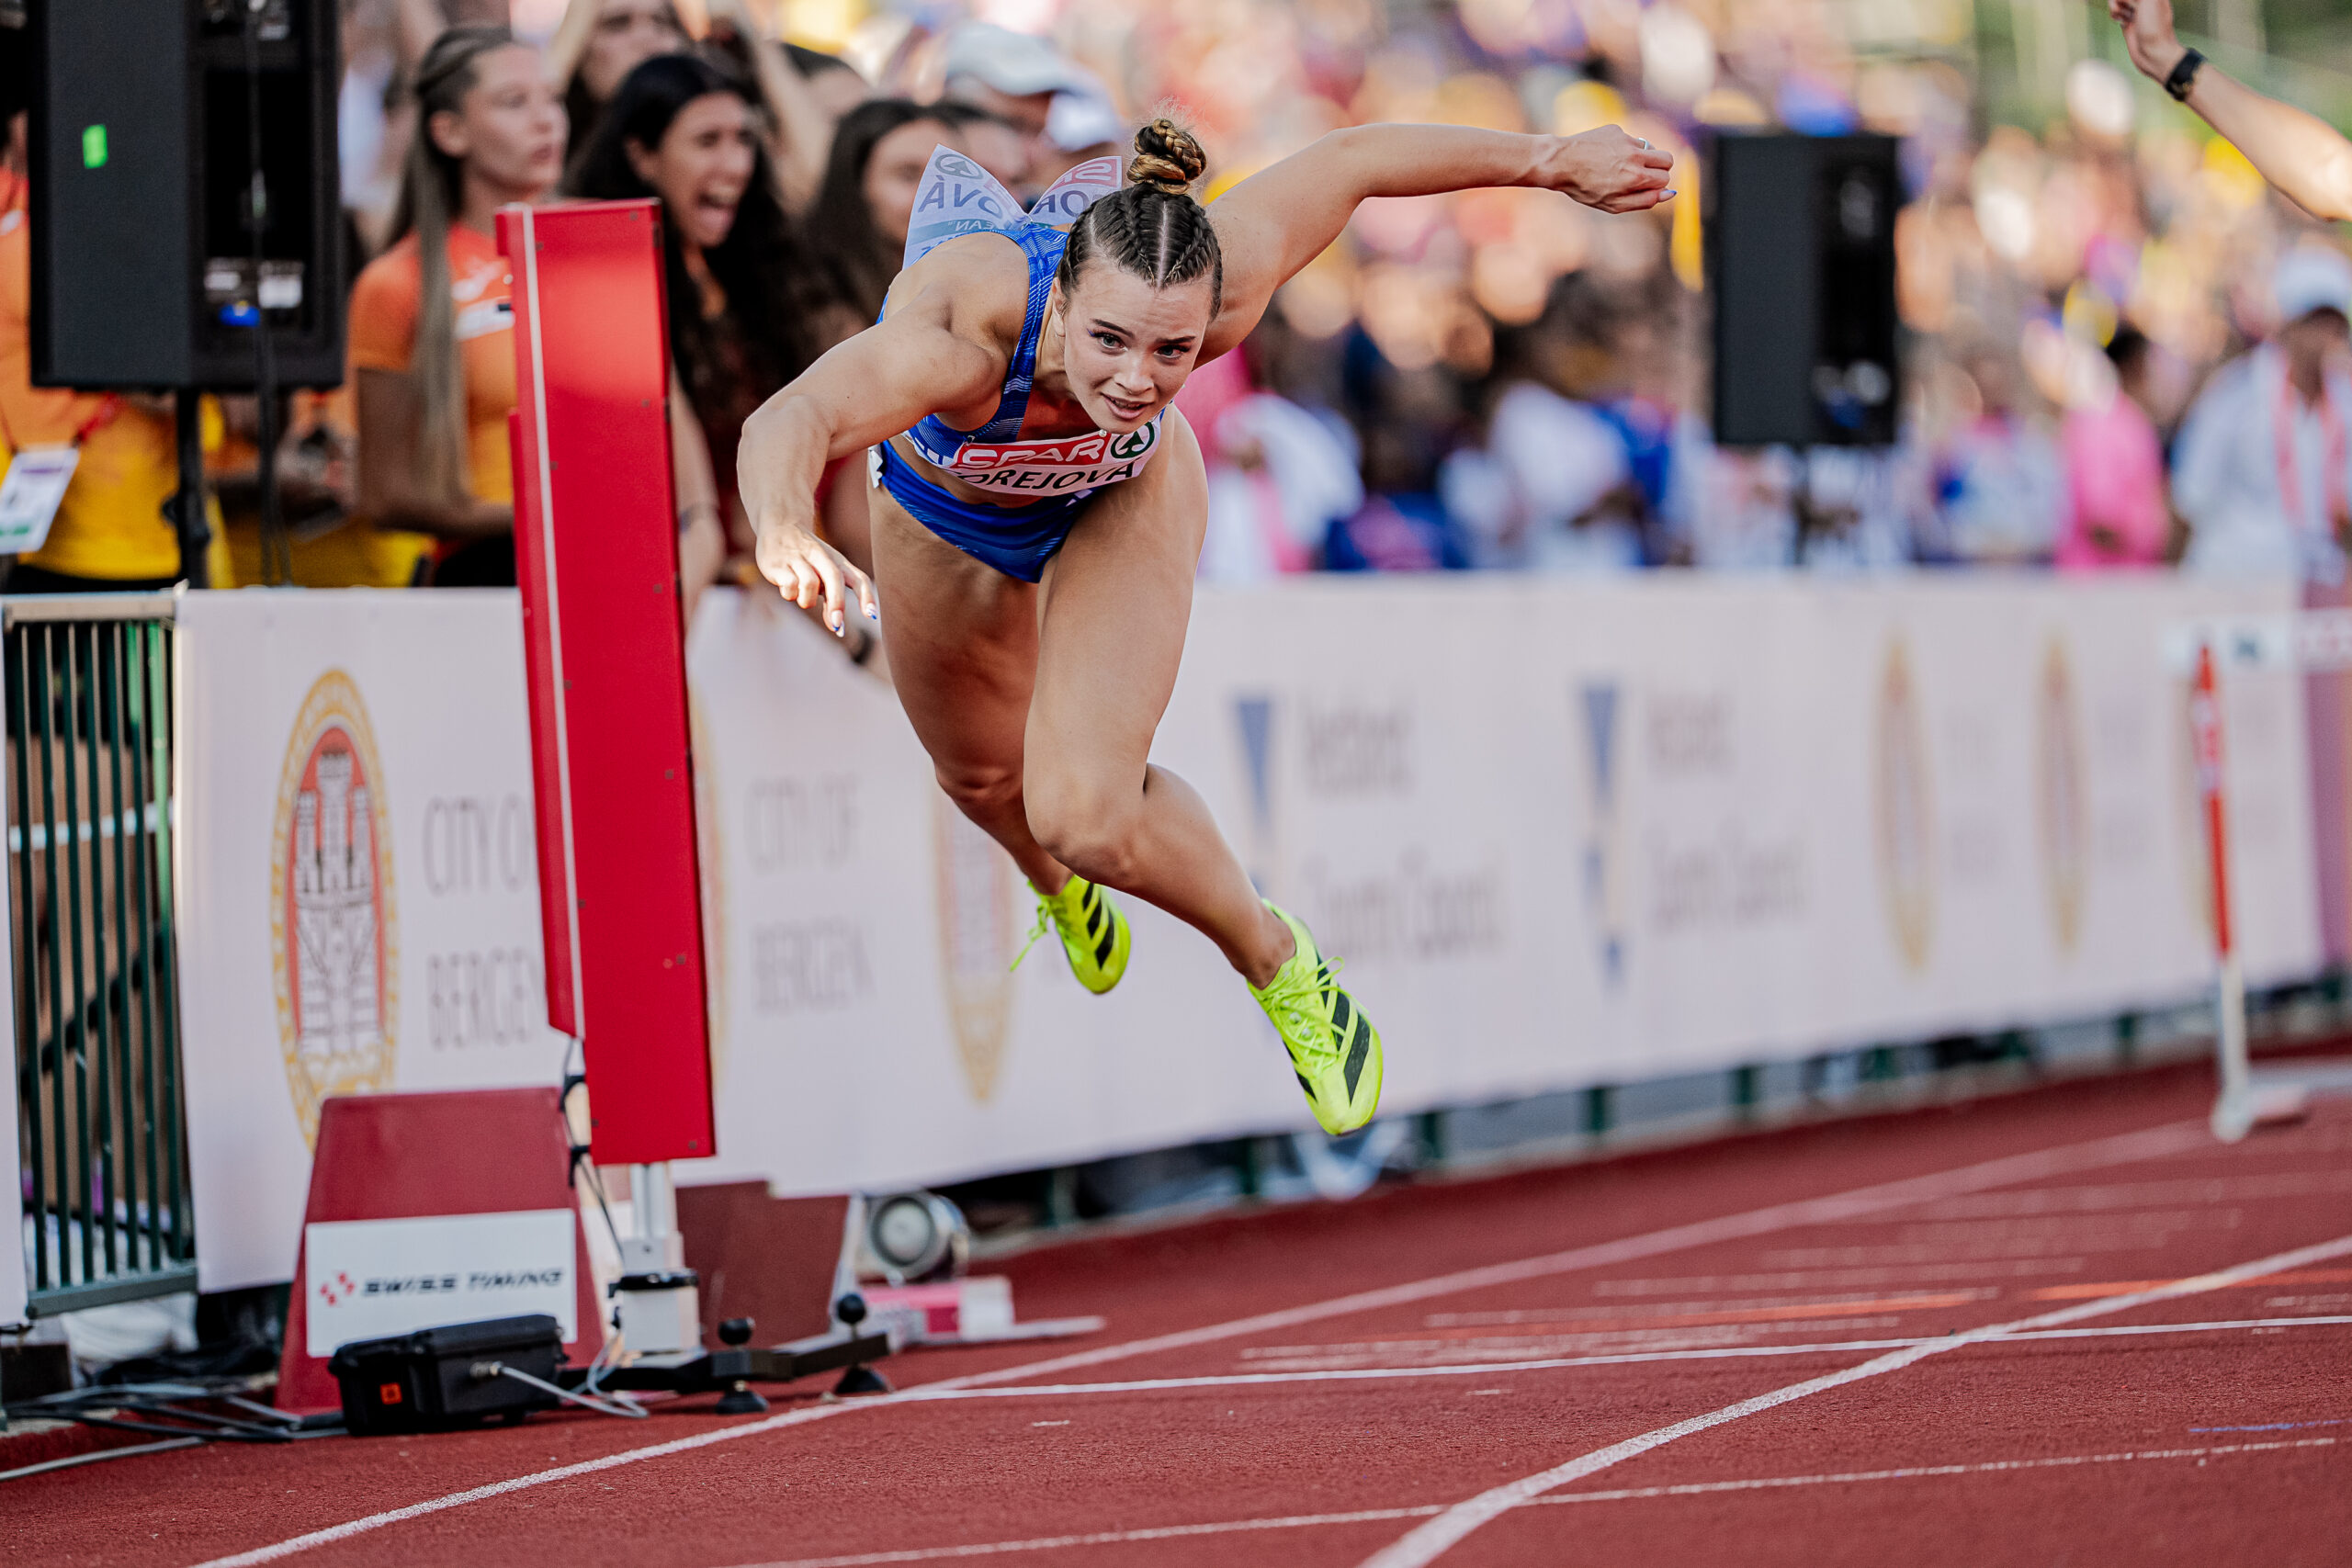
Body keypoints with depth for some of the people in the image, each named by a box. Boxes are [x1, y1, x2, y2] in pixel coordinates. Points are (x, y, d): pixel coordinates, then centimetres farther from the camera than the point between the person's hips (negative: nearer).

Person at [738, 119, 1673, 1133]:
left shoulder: (1204, 299, -41)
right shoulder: (958, 334, -50)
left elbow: (1349, 161, -25)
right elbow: (790, 423, -67)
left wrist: (1551, 161, -14)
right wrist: (789, 538, -89)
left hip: (1123, 492, -1)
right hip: (943, 500, 1)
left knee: (1089, 814, -19)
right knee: (983, 775, 27)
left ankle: (1274, 962, 11)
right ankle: (1056, 888, 65)